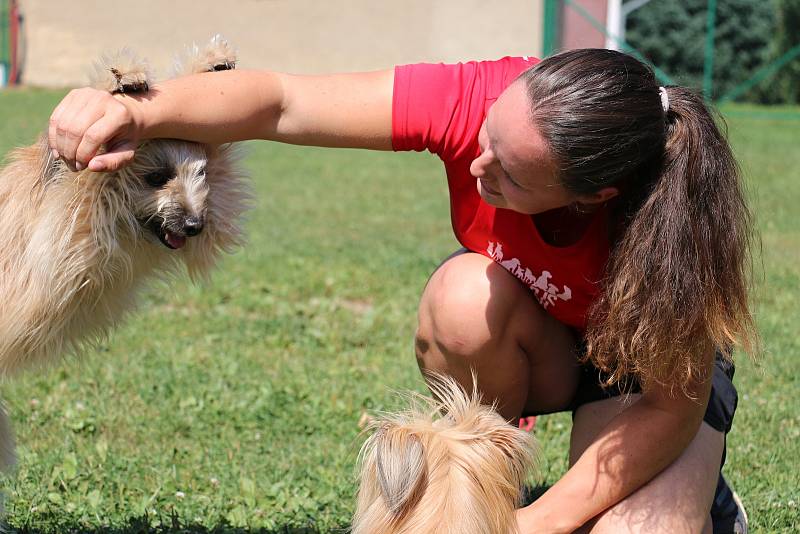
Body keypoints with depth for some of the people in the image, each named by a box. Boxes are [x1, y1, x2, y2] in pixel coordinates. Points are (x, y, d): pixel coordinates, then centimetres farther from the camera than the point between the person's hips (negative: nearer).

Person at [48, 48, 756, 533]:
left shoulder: (667, 217, -38)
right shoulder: (478, 98, -33)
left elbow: (674, 405, -28)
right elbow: (279, 102, -32)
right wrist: (143, 114, -50)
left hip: (655, 354, -3)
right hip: (534, 347, 3)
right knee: (466, 297, -35)